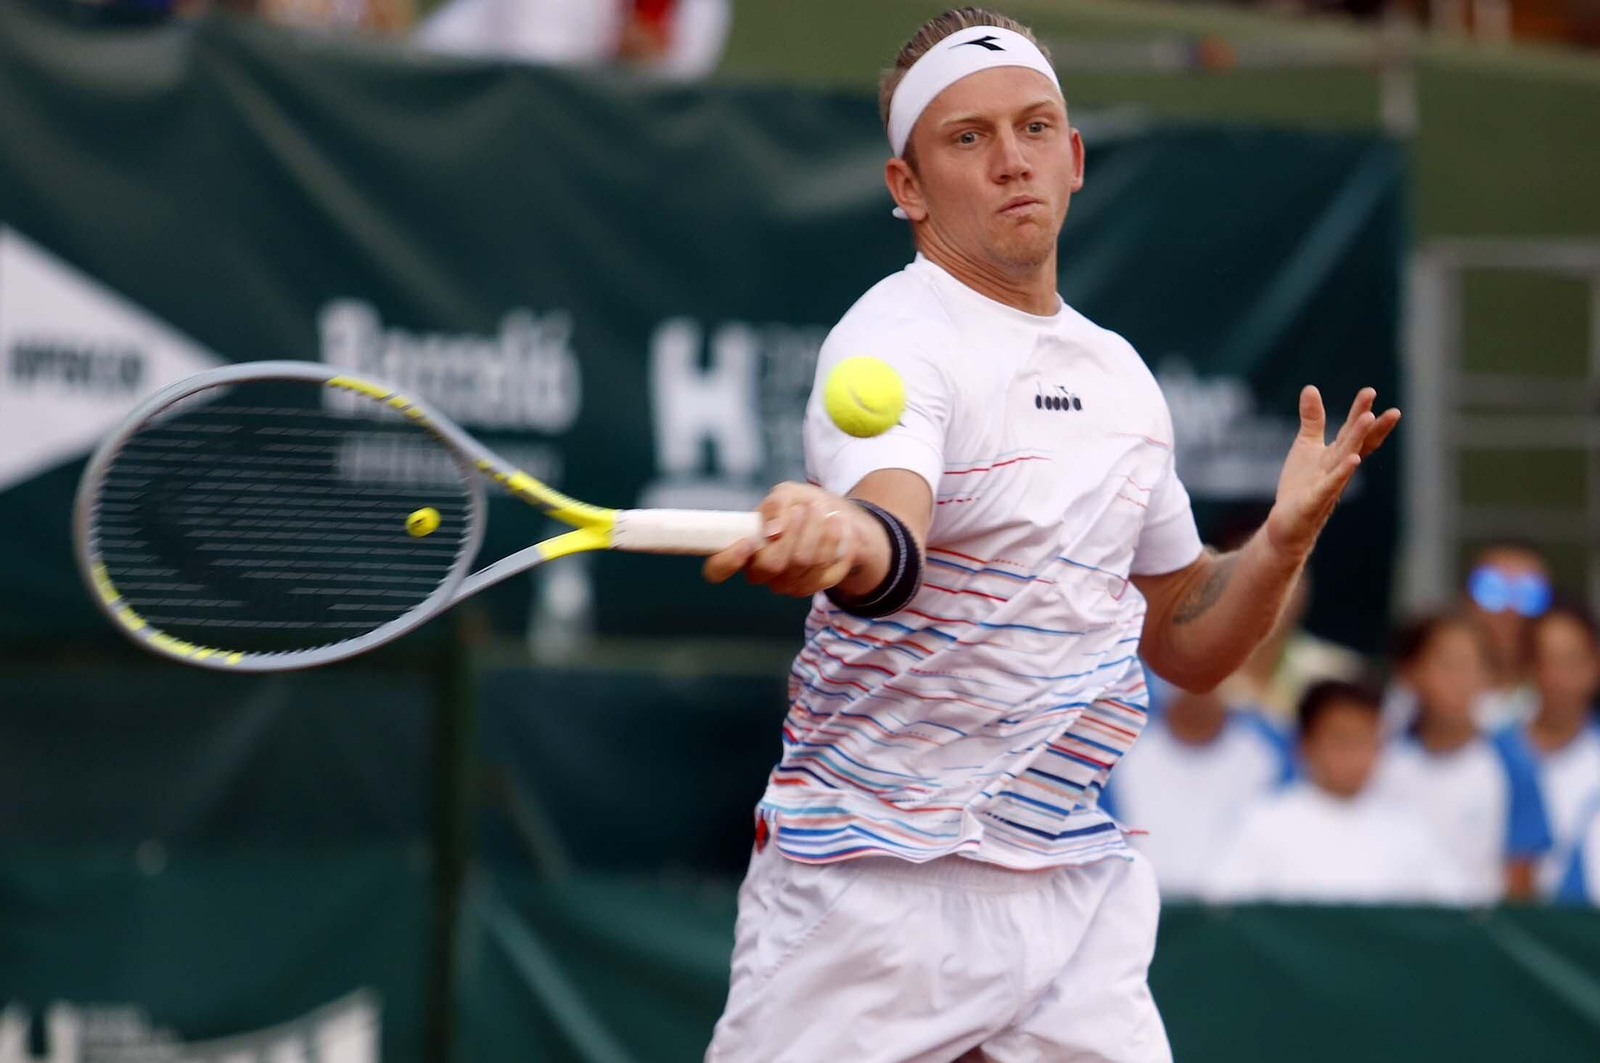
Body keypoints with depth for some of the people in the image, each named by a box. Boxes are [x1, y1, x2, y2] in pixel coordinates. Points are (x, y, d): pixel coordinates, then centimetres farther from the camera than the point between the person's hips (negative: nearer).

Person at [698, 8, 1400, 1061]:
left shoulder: (1121, 375, 12)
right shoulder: (894, 339, -11)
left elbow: (1186, 643, 19)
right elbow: (891, 554, -32)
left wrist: (1288, 534, 1)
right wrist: (838, 541, -55)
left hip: (1077, 884, 6)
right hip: (880, 886, -6)